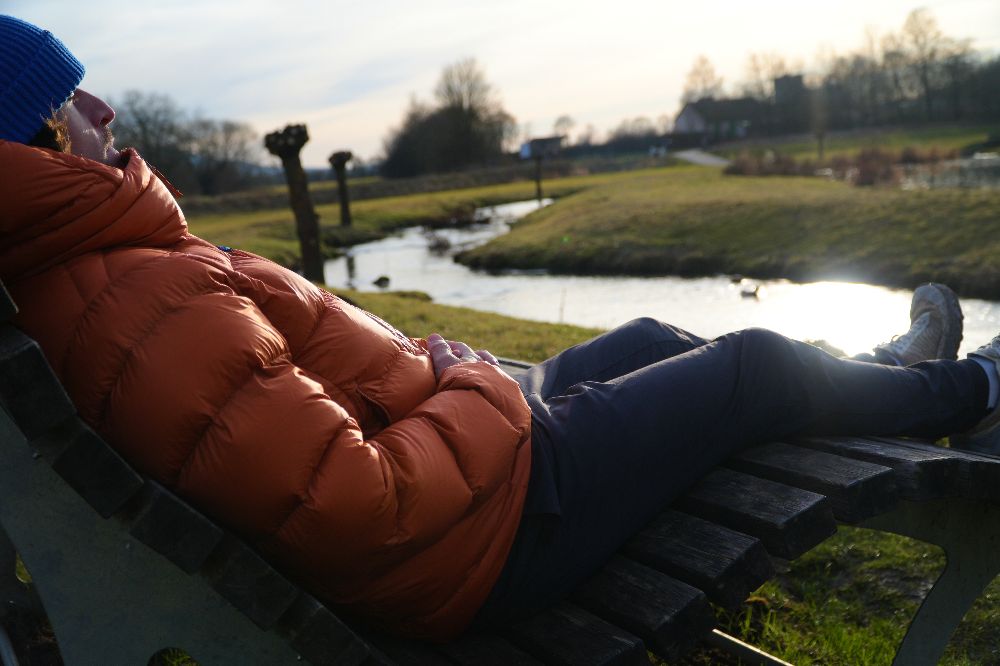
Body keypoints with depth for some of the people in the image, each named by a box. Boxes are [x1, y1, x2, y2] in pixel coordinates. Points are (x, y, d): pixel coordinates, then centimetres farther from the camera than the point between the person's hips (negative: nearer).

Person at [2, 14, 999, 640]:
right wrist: (472, 390, -18)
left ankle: (875, 381, 48)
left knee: (647, 342, 24)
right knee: (758, 363, 6)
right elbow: (355, 509, -33)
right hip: (500, 523, -9)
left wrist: (423, 368, 5)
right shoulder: (150, 296, -29)